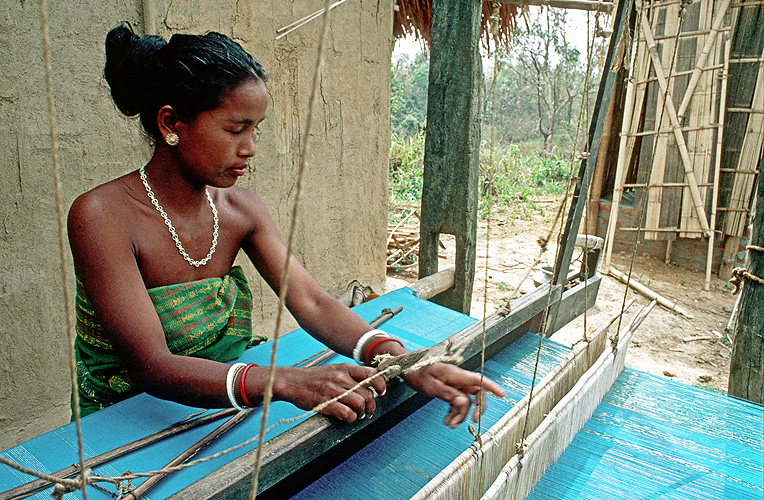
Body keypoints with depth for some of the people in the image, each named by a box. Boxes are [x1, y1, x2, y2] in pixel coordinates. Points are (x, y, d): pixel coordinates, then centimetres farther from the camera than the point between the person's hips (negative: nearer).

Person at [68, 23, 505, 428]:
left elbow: (311, 302, -12)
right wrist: (287, 383, -41)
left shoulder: (241, 208, -3)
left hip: (220, 413, 4)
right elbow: (153, 365, -27)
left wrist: (404, 360, -27)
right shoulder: (103, 215, -19)